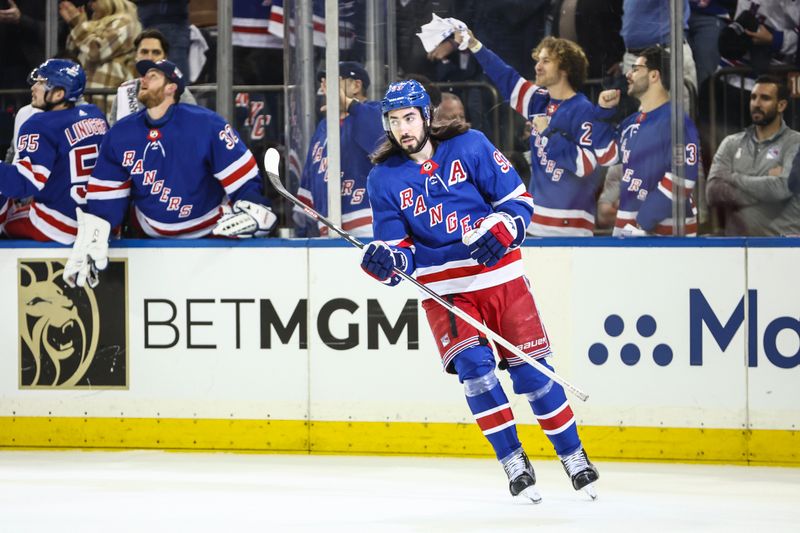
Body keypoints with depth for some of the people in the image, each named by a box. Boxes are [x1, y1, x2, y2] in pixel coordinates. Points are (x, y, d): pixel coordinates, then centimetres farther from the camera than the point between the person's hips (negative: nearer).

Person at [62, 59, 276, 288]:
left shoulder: (205, 124, -18)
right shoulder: (121, 134, -3)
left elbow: (242, 177, -17)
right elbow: (104, 197, 1)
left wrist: (251, 210, -34)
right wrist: (90, 242, -8)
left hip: (209, 233, -4)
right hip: (150, 238, 4)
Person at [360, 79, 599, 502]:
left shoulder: (469, 146, -5)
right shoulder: (383, 179, -1)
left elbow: (518, 200, -2)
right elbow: (400, 251, -1)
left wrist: (500, 230, -21)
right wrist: (387, 261, -24)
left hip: (499, 274, -1)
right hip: (443, 289, 1)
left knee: (529, 367, -1)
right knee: (472, 362, -20)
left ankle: (573, 455, 15)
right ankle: (513, 462, -9)